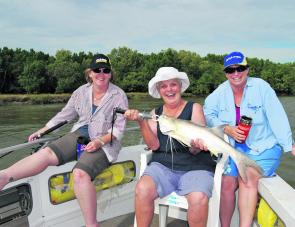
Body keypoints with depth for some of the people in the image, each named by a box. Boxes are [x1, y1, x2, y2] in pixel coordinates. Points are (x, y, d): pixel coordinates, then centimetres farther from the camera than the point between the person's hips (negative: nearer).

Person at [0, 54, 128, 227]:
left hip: (105, 143, -5)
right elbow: (64, 115, 16)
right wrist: (42, 131, 14)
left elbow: (119, 128, -8)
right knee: (46, 153, -18)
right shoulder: (81, 92, 7)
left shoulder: (119, 96, -6)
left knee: (80, 173, -30)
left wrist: (100, 141, -22)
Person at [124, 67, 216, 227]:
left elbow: (194, 151, -4)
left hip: (195, 167, -1)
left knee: (198, 198, -30)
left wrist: (196, 145, -28)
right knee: (142, 190, -26)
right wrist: (141, 121, -15)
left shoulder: (194, 108, 3)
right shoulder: (156, 113, 12)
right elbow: (153, 145, -3)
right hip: (162, 166, 2)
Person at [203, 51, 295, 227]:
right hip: (234, 147, 2)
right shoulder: (221, 92, 1)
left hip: (263, 147, -2)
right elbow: (208, 114, -3)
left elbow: (277, 118, -9)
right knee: (227, 183, -16)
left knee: (247, 178, -25)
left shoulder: (261, 87, -7)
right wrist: (227, 129, -17)